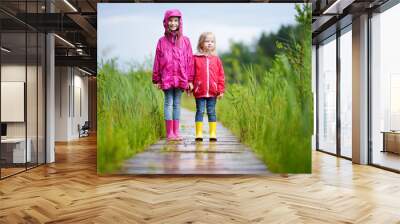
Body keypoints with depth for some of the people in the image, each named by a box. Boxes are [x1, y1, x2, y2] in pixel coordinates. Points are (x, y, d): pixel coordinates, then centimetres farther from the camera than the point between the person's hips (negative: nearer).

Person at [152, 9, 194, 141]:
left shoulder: (185, 41, 6)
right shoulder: (162, 41, 5)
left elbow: (189, 60, 6)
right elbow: (157, 61, 5)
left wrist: (190, 80, 3)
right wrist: (157, 79, 3)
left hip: (181, 78, 1)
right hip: (166, 78, -1)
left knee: (177, 104, 7)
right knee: (168, 103, 0)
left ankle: (176, 132, 13)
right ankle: (169, 133, 4)